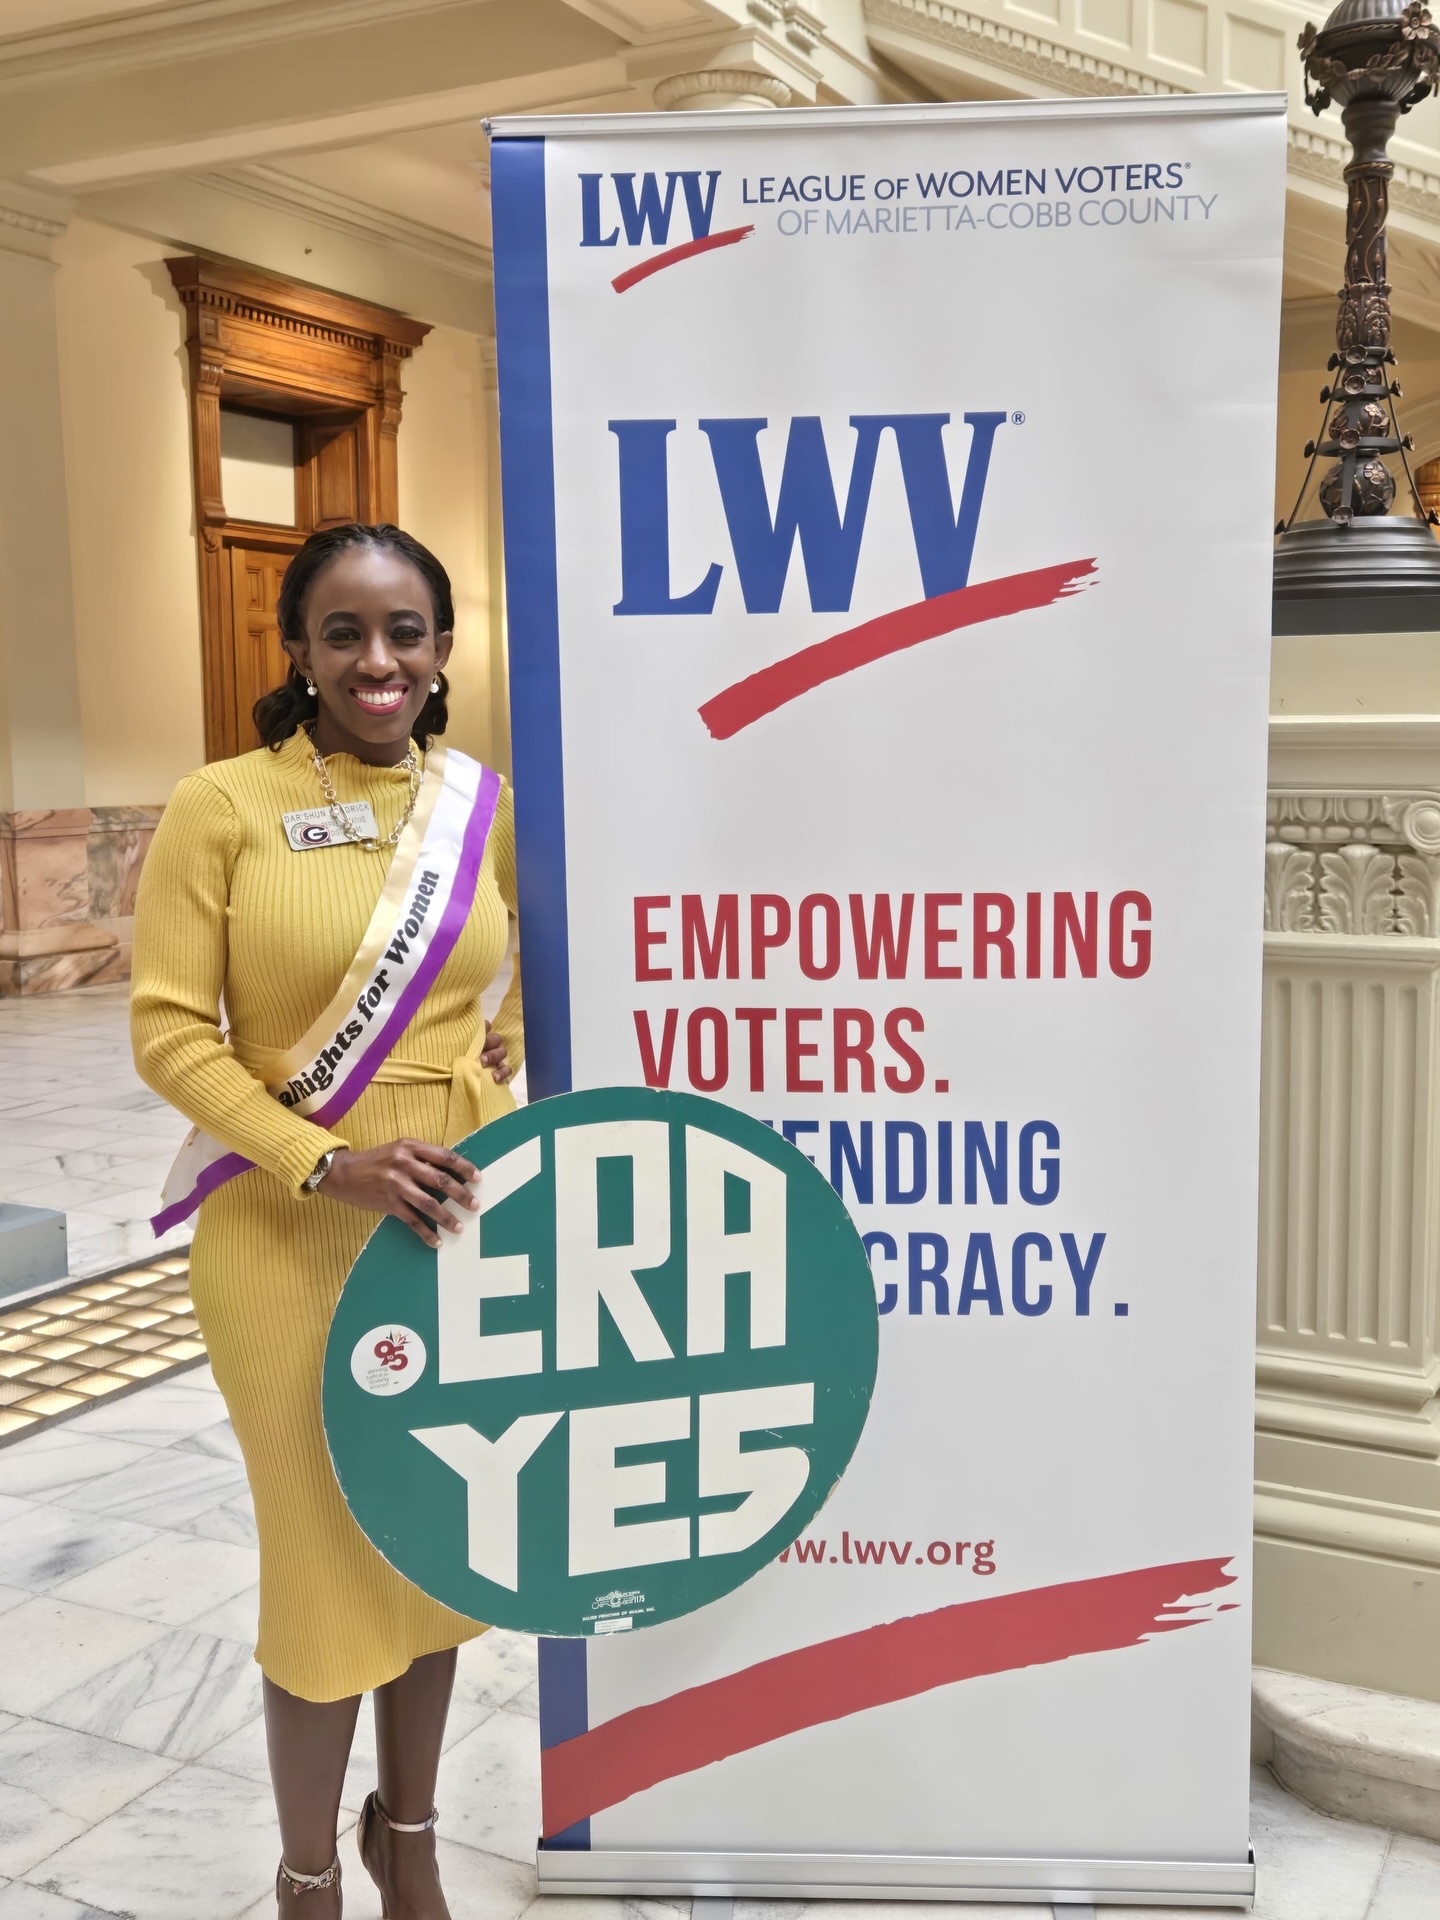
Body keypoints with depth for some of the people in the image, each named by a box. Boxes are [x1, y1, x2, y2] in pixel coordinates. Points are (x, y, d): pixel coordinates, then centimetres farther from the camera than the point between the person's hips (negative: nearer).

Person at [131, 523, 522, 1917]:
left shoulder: (484, 805, 3)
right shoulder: (223, 805, -9)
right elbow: (168, 1030, -12)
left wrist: (504, 1057, 3)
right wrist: (329, 1166, -22)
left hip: (457, 1225, 4)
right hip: (291, 1240, -4)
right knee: (329, 1551, 6)